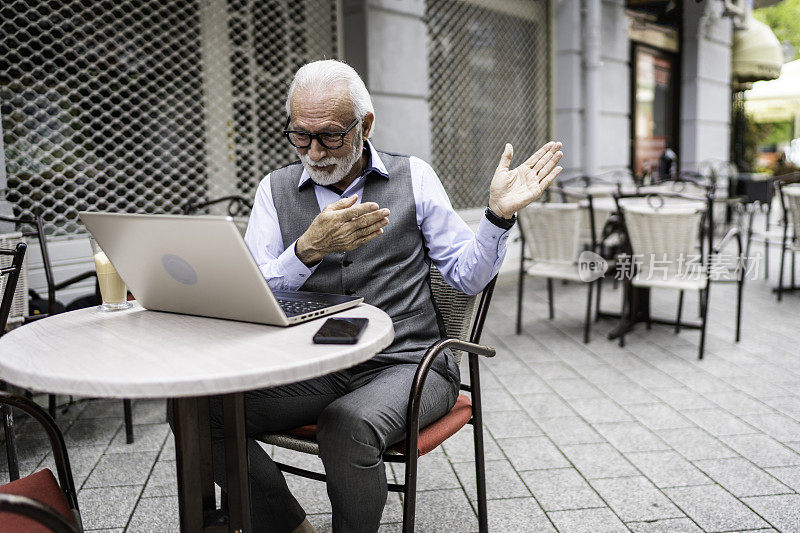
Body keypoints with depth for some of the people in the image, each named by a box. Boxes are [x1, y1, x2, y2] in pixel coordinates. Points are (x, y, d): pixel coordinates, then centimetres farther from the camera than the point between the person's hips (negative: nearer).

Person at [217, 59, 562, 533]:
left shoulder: (414, 177, 6)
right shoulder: (276, 189, 9)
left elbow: (468, 277, 7)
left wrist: (499, 214, -9)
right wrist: (309, 249, -18)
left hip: (406, 364, -2)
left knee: (347, 424, -34)